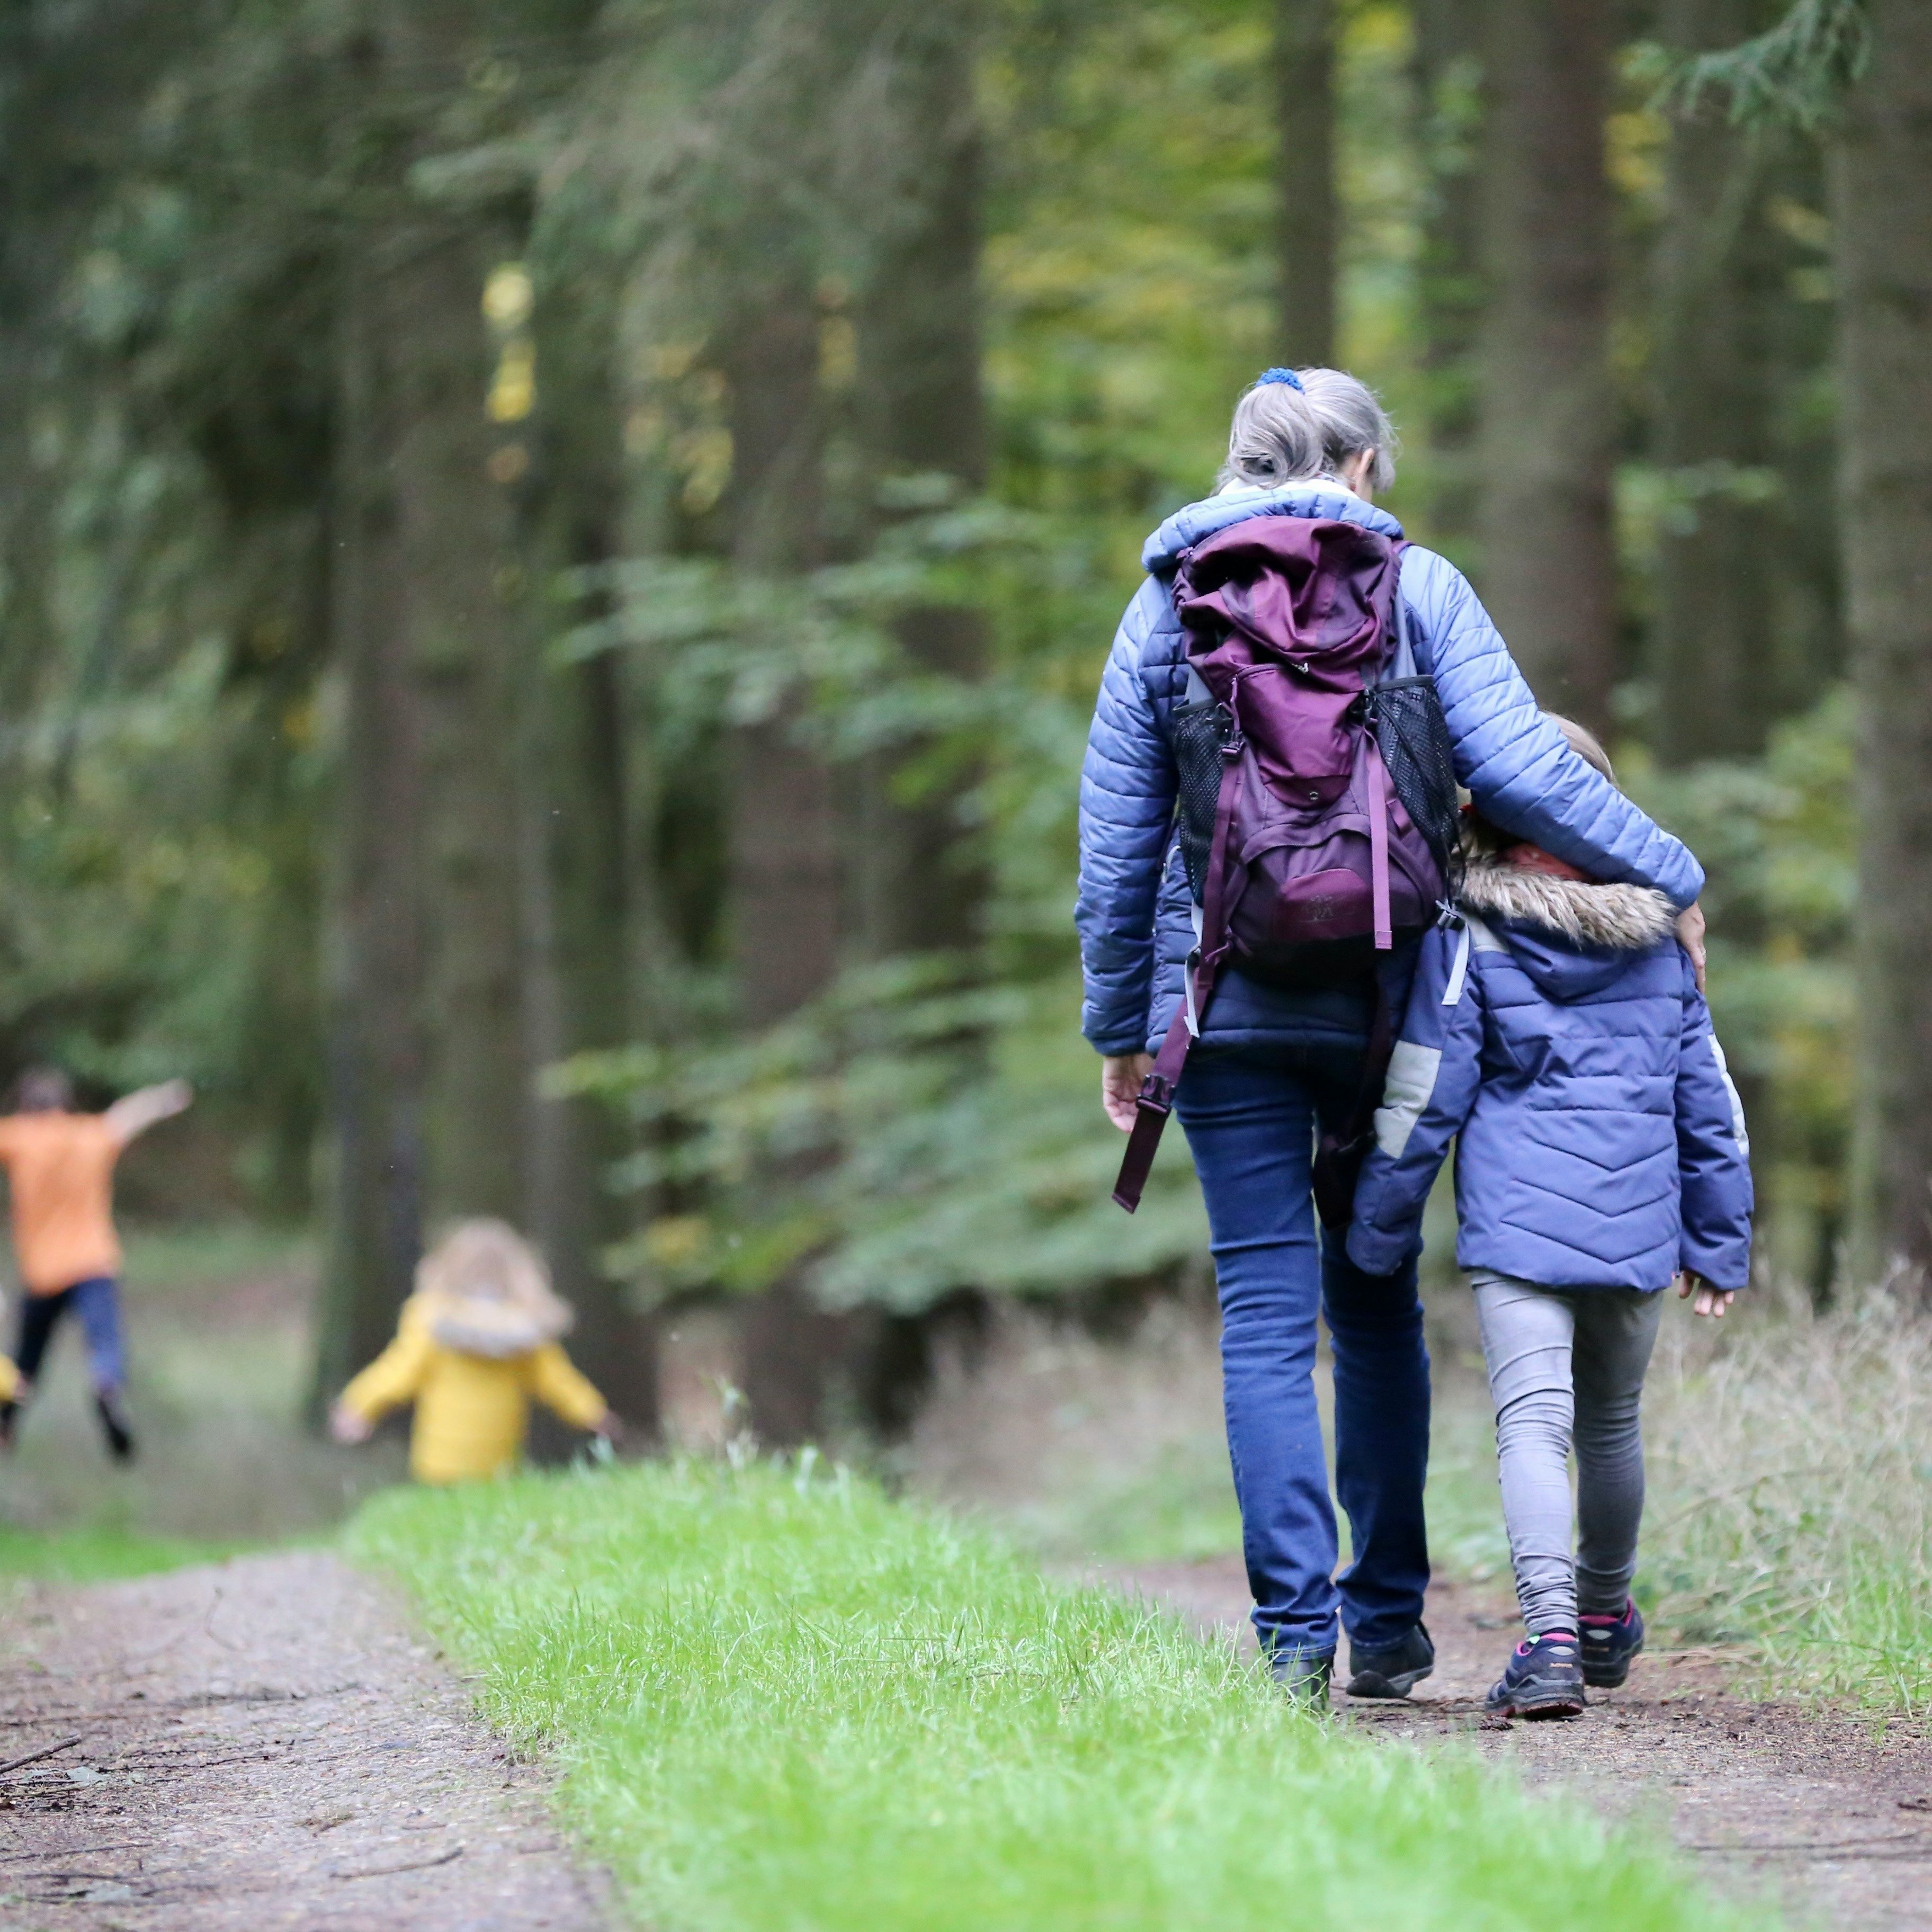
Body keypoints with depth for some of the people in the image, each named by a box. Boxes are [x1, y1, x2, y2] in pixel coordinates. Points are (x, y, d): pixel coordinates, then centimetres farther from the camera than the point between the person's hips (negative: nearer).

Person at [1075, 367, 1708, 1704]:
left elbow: (1117, 843, 6)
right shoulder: (1416, 588, 0)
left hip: (1225, 1001, 0)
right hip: (1382, 995, 0)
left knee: (1268, 1314, 0)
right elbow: (1518, 770, -9)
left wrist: (1121, 1027, 13)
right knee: (1377, 1303, 13)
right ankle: (1388, 1621, 14)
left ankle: (1295, 1629, -9)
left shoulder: (1167, 608, 5)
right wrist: (1669, 877, 2)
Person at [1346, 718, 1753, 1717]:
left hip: (1517, 1221, -4)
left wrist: (1378, 1230, 6)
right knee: (1612, 1423, 21)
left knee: (1532, 1421, -11)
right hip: (1637, 1223, 4)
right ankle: (1604, 1616, 38)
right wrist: (1719, 1239, 21)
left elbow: (1422, 1098, -3)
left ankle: (1552, 1633, -29)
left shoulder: (1467, 936, -4)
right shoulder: (1657, 938, 9)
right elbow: (1708, 1098, 14)